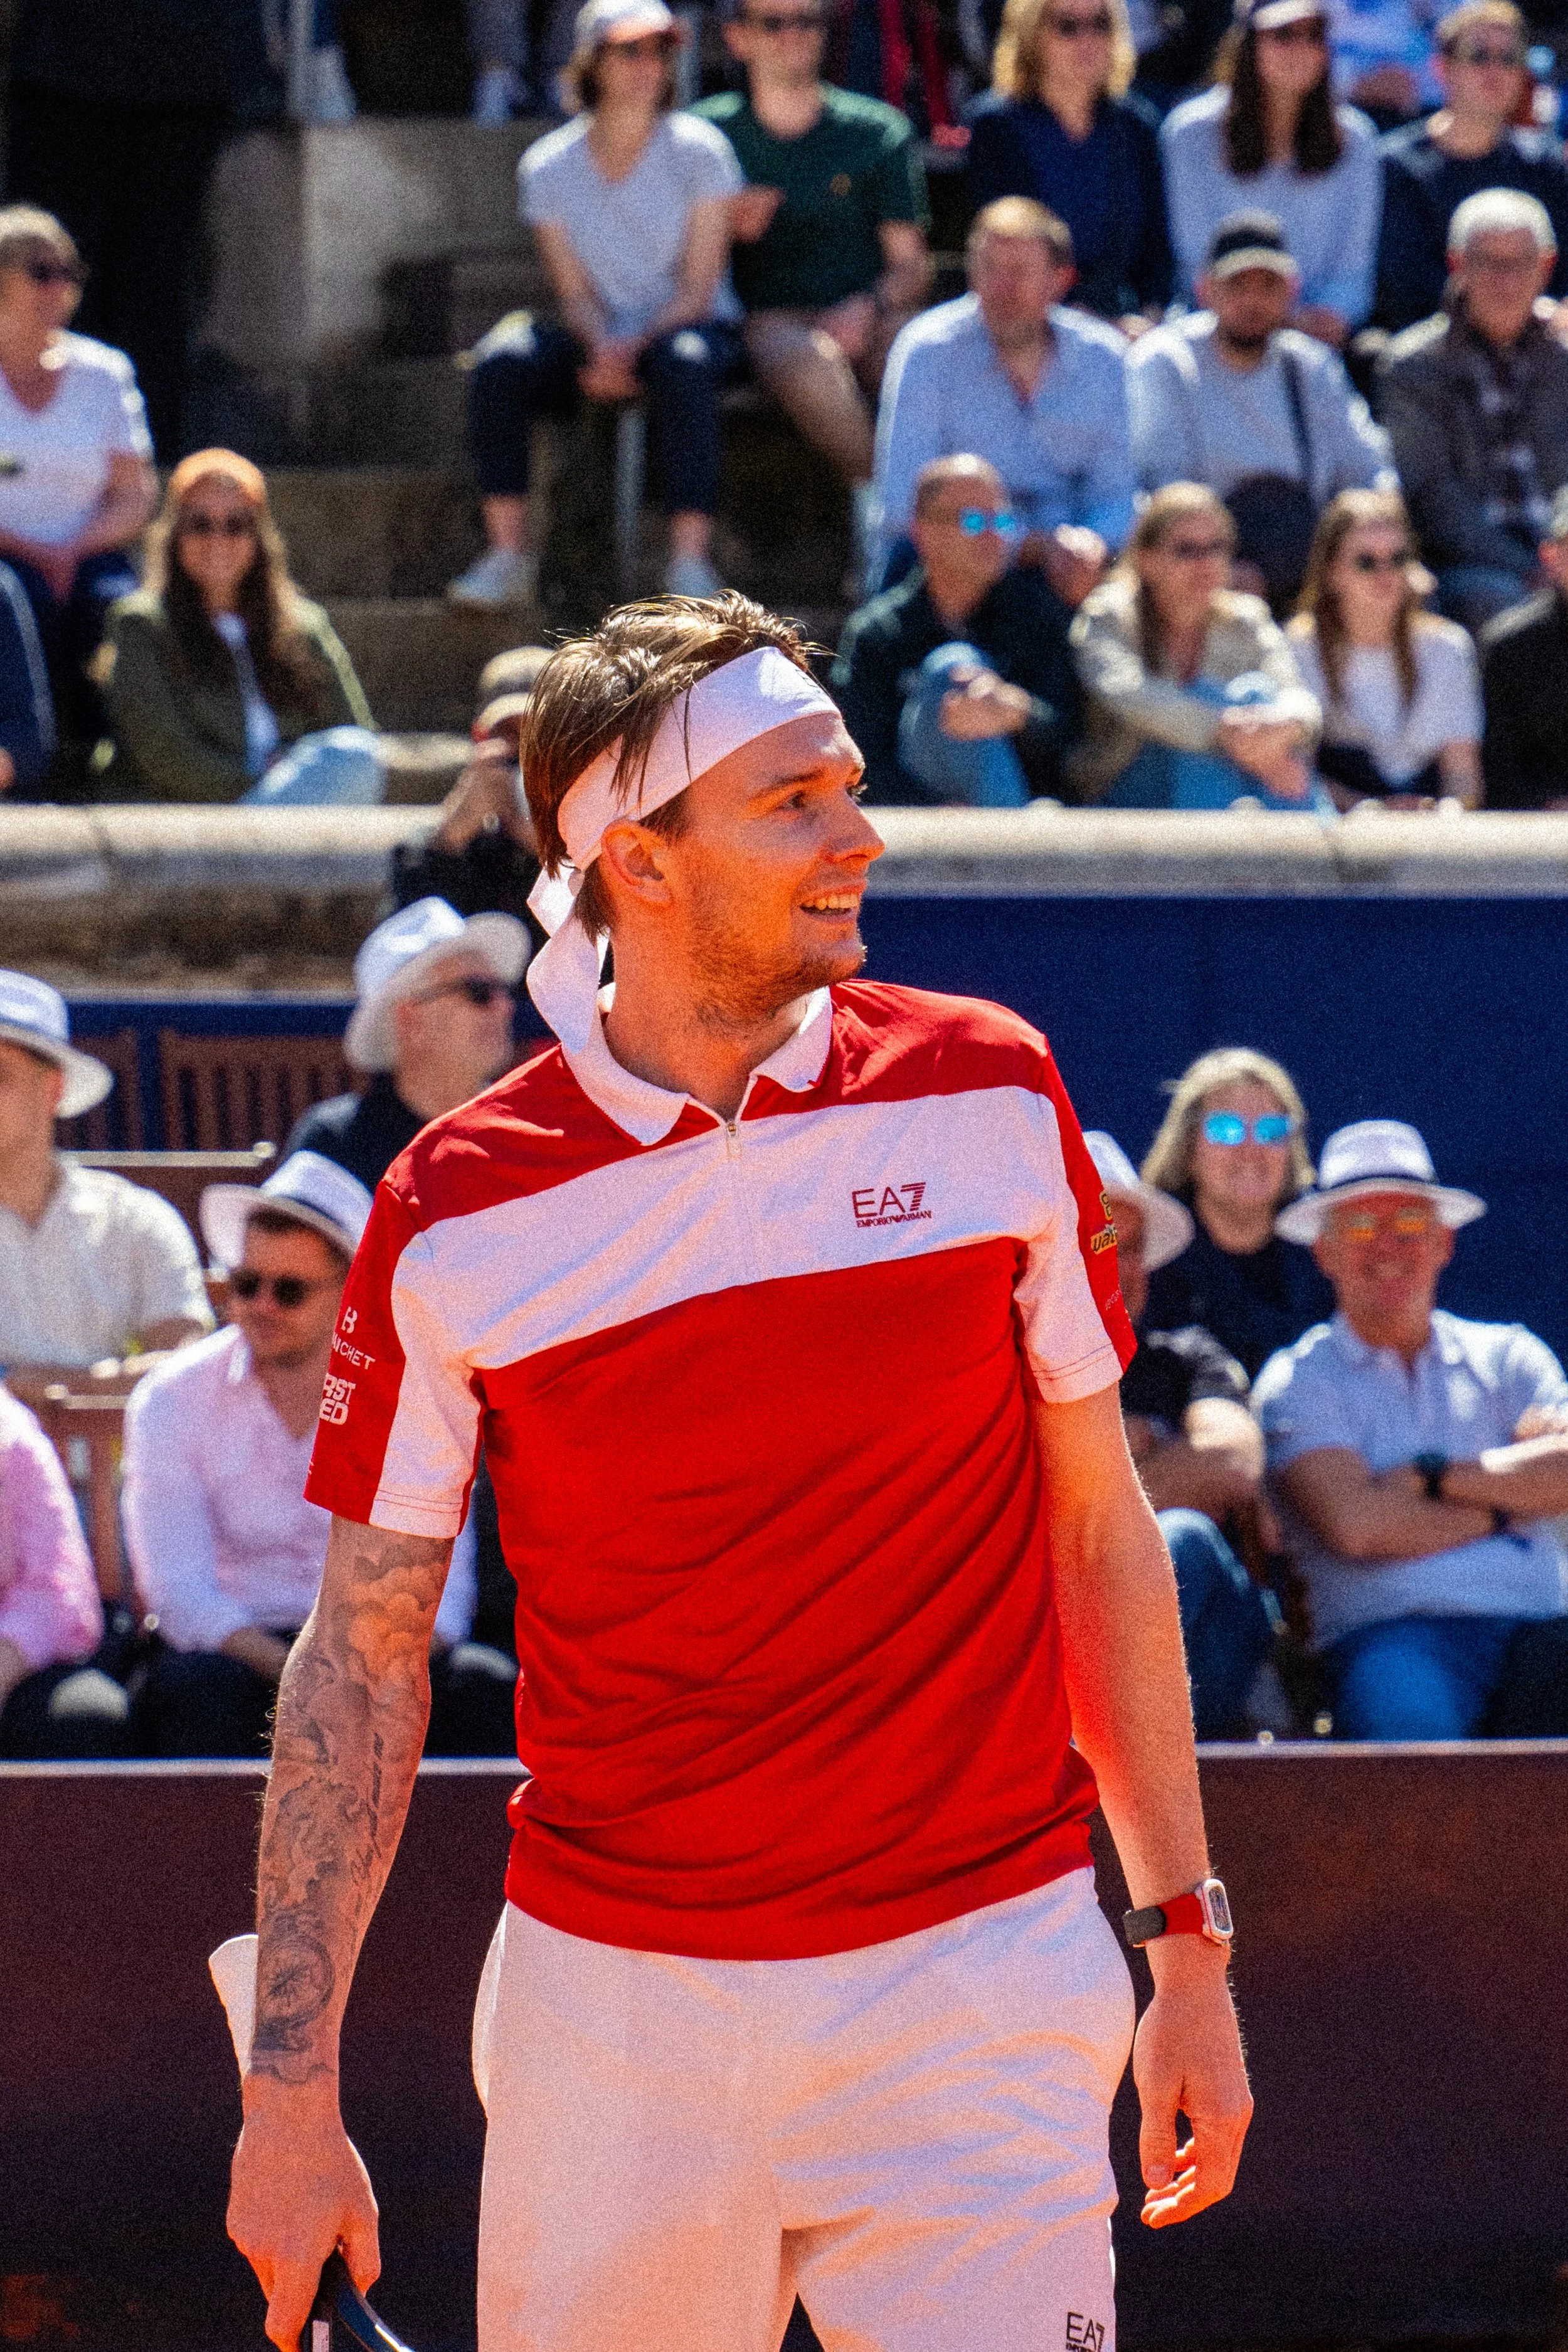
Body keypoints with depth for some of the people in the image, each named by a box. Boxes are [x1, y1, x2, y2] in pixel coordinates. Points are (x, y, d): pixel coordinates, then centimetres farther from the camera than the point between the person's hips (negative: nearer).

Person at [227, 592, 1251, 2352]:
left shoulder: (990, 1102, 1)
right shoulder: (455, 1214, -2)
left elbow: (1100, 1529, 9)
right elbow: (363, 1659, 3)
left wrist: (1188, 1942, 7)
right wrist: (290, 2087, 0)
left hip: (975, 1993, 0)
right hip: (611, 2001, 0)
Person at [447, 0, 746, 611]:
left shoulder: (697, 150, -7)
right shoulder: (549, 166, 1)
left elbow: (699, 286, -9)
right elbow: (575, 292, 1)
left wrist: (634, 349, -24)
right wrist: (603, 349, -20)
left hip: (694, 327, -3)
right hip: (603, 337, 3)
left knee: (683, 364, -39)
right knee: (500, 362, -26)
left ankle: (690, 562, -41)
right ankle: (508, 555, -25)